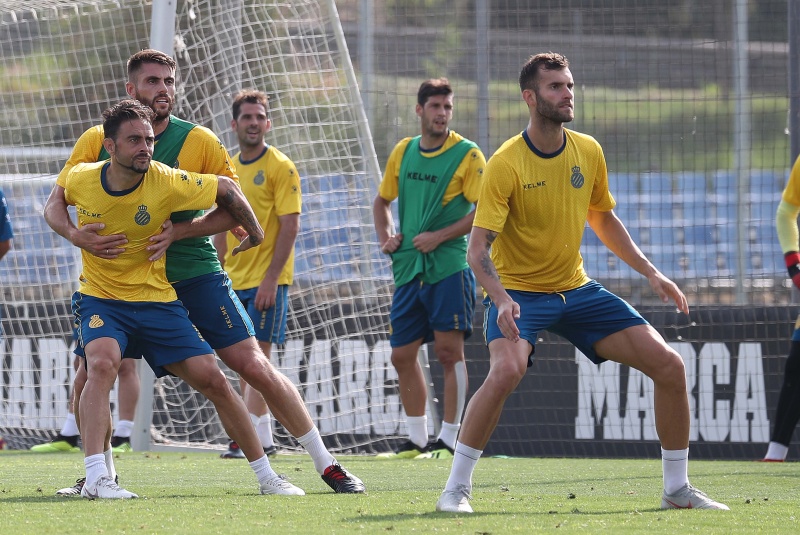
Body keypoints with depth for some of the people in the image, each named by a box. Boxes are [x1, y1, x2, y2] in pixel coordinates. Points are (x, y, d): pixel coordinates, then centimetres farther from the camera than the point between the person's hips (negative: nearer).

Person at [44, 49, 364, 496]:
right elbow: (55, 203, 0)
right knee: (90, 373, -10)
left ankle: (327, 464, 0)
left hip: (195, 271, -2)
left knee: (254, 365, -7)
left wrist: (176, 233, -19)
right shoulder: (98, 141, -2)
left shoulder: (199, 141, -5)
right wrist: (75, 234, -23)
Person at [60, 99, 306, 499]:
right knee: (102, 363, -31)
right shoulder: (80, 180, -13)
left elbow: (227, 188, 0)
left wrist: (254, 233, 11)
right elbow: (59, 202, 15)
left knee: (212, 379, -4)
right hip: (99, 297, -1)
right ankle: (96, 478, -37)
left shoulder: (167, 183, -18)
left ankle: (266, 477, 11)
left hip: (155, 298, 1)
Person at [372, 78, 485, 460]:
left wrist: (438, 237, -16)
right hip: (408, 268, 6)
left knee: (449, 350, -9)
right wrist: (385, 238, 7)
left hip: (449, 266, -6)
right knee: (402, 354, 6)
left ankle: (448, 439, -4)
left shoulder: (467, 155, -4)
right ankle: (416, 440, 16)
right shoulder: (403, 152, 12)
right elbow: (382, 201, 25)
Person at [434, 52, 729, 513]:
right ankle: (457, 488, -20)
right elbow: (479, 248, -21)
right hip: (518, 290, -6)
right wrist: (501, 300, -38)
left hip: (576, 289, 6)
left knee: (670, 366, -3)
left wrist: (651, 272, 9)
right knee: (506, 371, -35)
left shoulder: (589, 152, 0)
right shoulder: (506, 164, -17)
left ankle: (678, 490, 11)